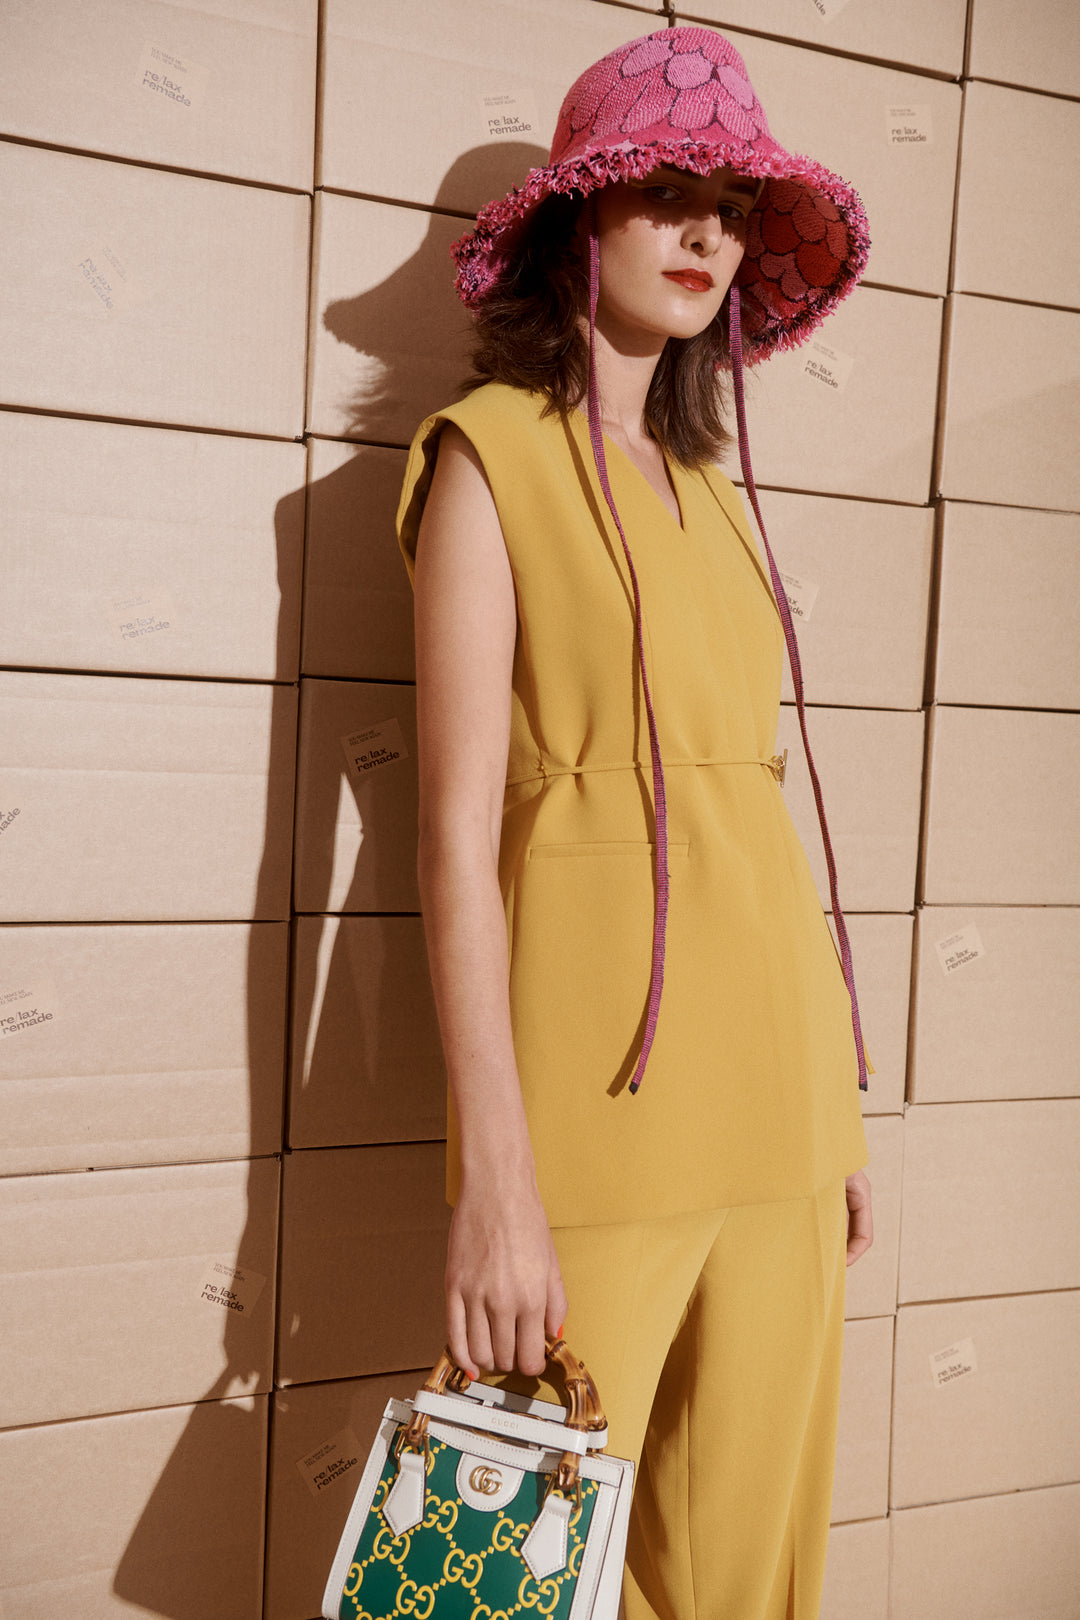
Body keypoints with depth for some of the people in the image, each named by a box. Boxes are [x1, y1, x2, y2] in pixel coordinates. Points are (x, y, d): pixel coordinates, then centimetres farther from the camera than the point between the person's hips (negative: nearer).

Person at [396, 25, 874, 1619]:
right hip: (608, 1076, -6)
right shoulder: (491, 451, -2)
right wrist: (495, 1177, -15)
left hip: (777, 1072, 6)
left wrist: (836, 1106, 14)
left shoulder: (705, 482, 17)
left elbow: (746, 795, 15)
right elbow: (459, 829, -10)